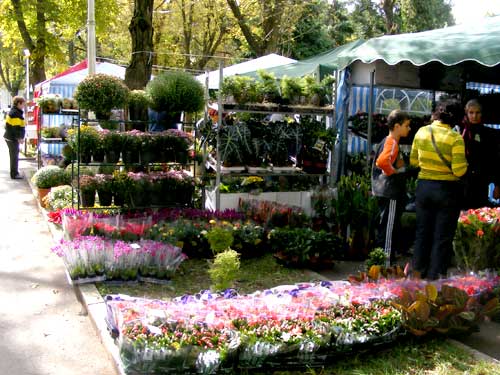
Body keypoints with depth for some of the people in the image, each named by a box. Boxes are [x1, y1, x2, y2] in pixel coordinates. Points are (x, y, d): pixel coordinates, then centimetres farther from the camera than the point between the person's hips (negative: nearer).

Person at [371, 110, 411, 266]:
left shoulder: (388, 141, 14)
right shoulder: (392, 143, -17)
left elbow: (379, 161, 25)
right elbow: (382, 161, -35)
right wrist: (392, 171, -20)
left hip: (386, 193, 10)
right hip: (390, 194, -10)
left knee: (389, 228, 17)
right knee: (389, 229, -4)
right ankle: (386, 263, 3)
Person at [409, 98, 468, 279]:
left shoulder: (421, 132, -2)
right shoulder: (455, 138, -14)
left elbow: (413, 161, 6)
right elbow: (459, 170, -16)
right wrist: (463, 161, 3)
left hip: (424, 187, 4)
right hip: (447, 190, -3)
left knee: (422, 232, 15)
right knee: (443, 237, 8)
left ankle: (418, 273, 22)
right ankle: (435, 277, 13)